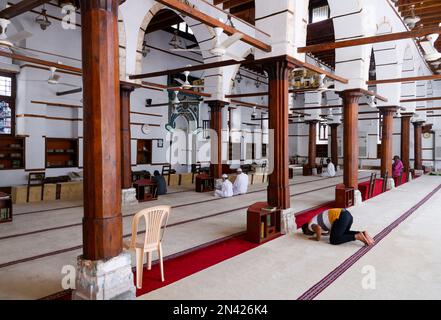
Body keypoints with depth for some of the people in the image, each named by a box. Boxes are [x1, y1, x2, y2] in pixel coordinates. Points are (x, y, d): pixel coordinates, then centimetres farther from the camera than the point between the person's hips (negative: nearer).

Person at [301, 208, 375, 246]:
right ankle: (362, 233, 8)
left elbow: (318, 228, -17)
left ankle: (356, 236, -14)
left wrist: (318, 238, -2)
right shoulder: (316, 221, 31)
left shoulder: (311, 225, 6)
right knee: (344, 233, 30)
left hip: (341, 217, -9)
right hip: (347, 214, 9)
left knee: (333, 240, -2)